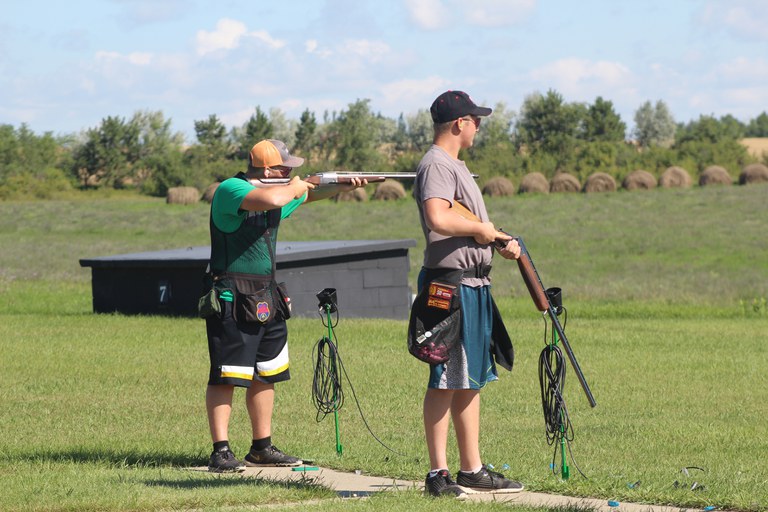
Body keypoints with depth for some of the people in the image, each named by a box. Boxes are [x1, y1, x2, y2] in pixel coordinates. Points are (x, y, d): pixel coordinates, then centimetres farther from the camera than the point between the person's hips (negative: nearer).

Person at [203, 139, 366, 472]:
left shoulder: (278, 189, 14)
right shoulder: (230, 190, -15)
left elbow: (309, 194, 32)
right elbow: (271, 200, -33)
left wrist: (346, 186, 16)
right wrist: (294, 188, -12)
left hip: (266, 300, 9)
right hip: (233, 301, -9)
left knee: (265, 376, 12)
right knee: (225, 376, -9)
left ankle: (262, 448, 20)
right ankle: (221, 452, -9)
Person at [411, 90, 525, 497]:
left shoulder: (454, 166, 20)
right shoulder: (436, 165, -13)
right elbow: (438, 219, -28)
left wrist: (499, 244, 10)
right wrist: (480, 228, -14)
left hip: (473, 284, 11)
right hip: (451, 283, -11)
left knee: (470, 380, 13)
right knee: (445, 380, -7)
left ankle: (472, 469, 19)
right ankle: (438, 474, -4)